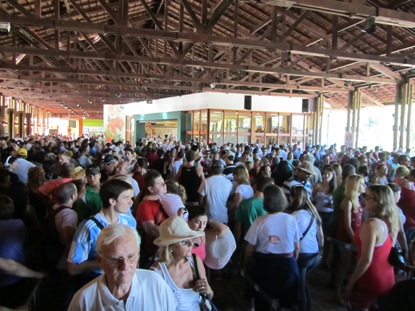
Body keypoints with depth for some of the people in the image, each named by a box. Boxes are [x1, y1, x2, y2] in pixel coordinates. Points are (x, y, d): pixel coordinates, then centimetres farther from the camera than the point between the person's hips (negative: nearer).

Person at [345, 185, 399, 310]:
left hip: (370, 282, -7)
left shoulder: (371, 224, -26)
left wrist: (351, 282, -15)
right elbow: (385, 252, 8)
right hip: (388, 280, 7)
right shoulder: (392, 221, -2)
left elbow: (366, 259, -25)